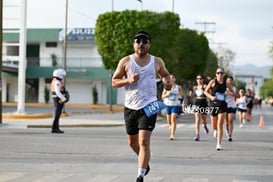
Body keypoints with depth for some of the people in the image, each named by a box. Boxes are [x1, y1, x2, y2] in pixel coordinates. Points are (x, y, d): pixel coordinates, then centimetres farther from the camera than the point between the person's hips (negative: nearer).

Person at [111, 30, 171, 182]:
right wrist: (128, 80, -15)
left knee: (144, 142, -14)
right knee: (132, 142, 15)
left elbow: (165, 74, 24)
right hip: (130, 107, 2)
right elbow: (114, 82, 2)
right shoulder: (126, 61, 1)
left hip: (148, 106, -2)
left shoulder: (157, 62, 5)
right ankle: (145, 162, 43)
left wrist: (168, 82, 1)